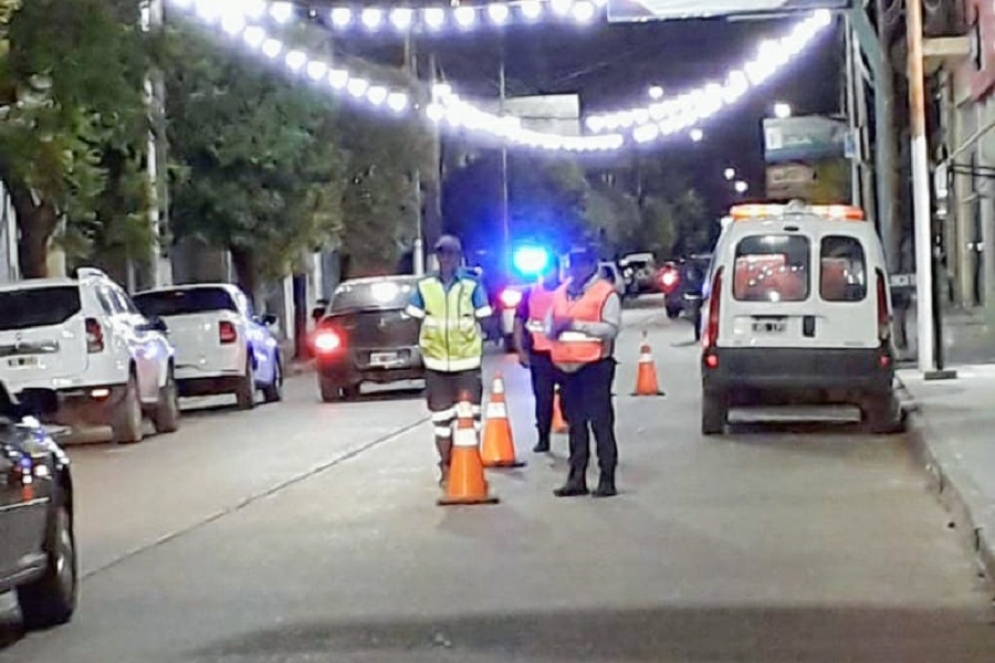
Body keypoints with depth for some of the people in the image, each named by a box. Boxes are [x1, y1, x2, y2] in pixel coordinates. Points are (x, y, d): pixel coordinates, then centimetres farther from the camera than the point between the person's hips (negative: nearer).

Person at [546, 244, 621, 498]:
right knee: (575, 424, 12)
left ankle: (607, 480, -2)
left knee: (601, 423, -5)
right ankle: (576, 478, 18)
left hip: (595, 365, -6)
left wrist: (576, 324, -20)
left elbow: (611, 328, -14)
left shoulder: (606, 293, -5)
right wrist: (554, 328, -8)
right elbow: (548, 325, 17)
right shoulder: (560, 293, 16)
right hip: (566, 365, 7)